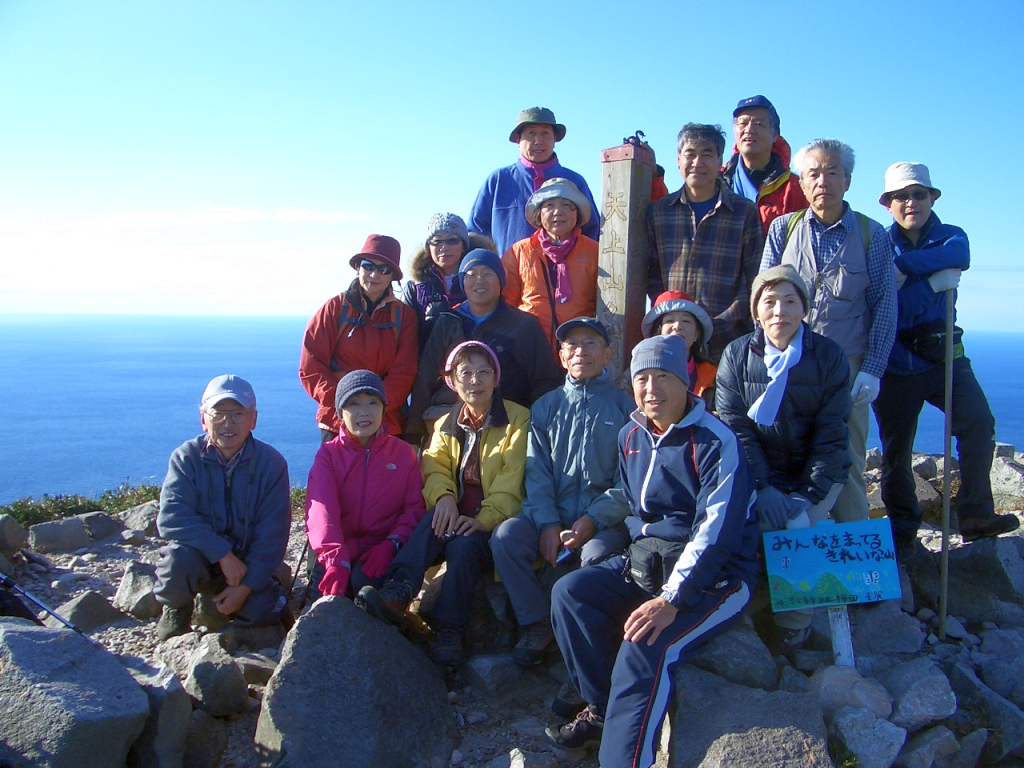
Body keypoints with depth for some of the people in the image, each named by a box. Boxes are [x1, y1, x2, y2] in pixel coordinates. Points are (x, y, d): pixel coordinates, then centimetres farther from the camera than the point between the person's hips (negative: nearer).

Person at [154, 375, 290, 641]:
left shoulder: (271, 462, -10)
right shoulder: (186, 457, -10)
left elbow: (273, 533, -12)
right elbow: (171, 518, -23)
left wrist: (247, 585, -20)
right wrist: (223, 554, -31)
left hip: (248, 561, 0)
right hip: (201, 554, 0)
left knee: (262, 612, -24)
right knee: (180, 557, -33)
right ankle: (175, 610, 0)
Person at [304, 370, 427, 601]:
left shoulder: (404, 452, 8)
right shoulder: (328, 454, 4)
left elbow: (415, 507, 3)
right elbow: (321, 509, -13)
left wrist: (392, 543, -18)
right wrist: (336, 559, -31)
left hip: (383, 550, 0)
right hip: (342, 549, 1)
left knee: (365, 580, -31)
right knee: (327, 587, -27)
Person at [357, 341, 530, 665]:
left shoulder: (518, 419, 2)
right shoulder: (446, 425, 17)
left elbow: (512, 480, -9)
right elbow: (434, 467, 2)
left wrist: (484, 518, -23)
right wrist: (444, 496, -21)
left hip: (496, 520, -3)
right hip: (457, 514, 4)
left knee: (465, 544, -33)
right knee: (435, 518, -30)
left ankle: (450, 633, -29)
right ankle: (397, 594, -44)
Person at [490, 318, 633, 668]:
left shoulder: (624, 406, 5)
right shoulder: (546, 407, 14)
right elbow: (537, 473, 4)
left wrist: (592, 520, -17)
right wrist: (548, 524, -12)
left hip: (606, 519, -3)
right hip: (553, 516, 3)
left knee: (596, 554, -34)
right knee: (506, 536, -24)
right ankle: (538, 624, -6)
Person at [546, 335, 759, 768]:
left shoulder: (715, 442, -17)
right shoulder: (631, 437, 8)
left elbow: (716, 531, -24)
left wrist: (670, 600, -29)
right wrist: (643, 550, 5)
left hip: (715, 576, -7)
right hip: (646, 565, 8)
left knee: (644, 648, -30)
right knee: (570, 592, -11)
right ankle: (601, 710, 2)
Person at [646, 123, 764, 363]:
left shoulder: (745, 212, 4)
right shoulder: (657, 212, 11)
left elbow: (755, 282, 0)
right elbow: (651, 275, 11)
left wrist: (716, 325, -12)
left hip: (727, 342, -2)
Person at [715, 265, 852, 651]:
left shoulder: (828, 356, -3)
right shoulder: (736, 355, -2)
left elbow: (831, 435, -6)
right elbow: (735, 428, -7)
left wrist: (809, 495, -16)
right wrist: (761, 488, -18)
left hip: (814, 475, 0)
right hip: (757, 473, 1)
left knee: (796, 524, -26)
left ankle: (795, 620, -2)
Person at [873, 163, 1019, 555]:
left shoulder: (951, 236, 8)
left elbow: (959, 256, -18)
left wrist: (902, 266, -20)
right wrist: (932, 277, -14)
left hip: (942, 356, 2)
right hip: (895, 362, -1)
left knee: (979, 421, -16)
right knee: (895, 449, 4)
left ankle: (975, 515, -5)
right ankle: (902, 533, 17)